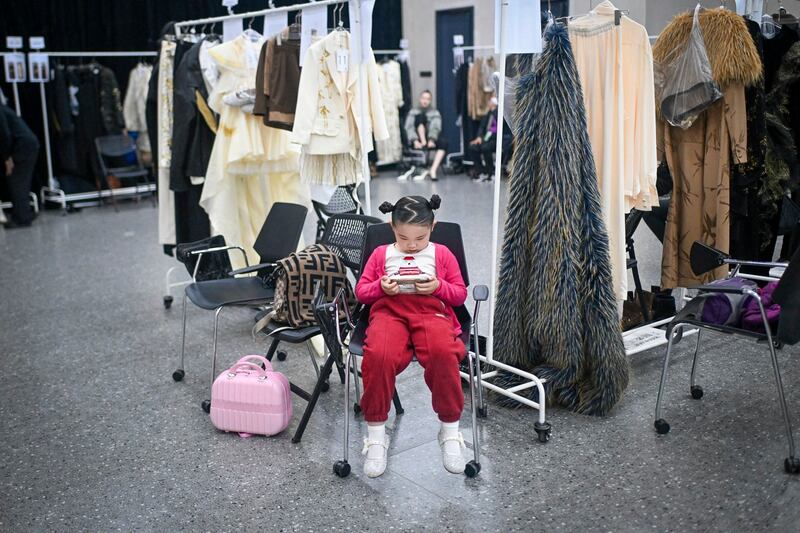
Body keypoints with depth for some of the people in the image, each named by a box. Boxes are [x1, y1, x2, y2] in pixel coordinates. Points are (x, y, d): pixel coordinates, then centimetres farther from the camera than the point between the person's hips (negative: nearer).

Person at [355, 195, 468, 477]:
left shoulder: (442, 254, 18)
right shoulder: (381, 254, 21)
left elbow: (460, 294, 16)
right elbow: (361, 291, 19)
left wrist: (438, 287, -5)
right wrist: (380, 287, -4)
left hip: (432, 311, 0)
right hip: (389, 310, 1)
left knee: (444, 353, -37)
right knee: (378, 356, -36)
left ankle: (450, 431, -17)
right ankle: (376, 434, -18)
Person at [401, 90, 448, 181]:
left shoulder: (435, 113, 11)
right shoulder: (413, 112, 11)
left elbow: (435, 128, -6)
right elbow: (409, 127, -4)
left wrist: (431, 140, -27)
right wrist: (415, 141, -23)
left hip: (431, 140, 1)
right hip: (417, 141, -1)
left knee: (444, 142, -32)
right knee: (420, 116, -19)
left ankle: (433, 170, -39)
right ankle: (423, 142, -33)